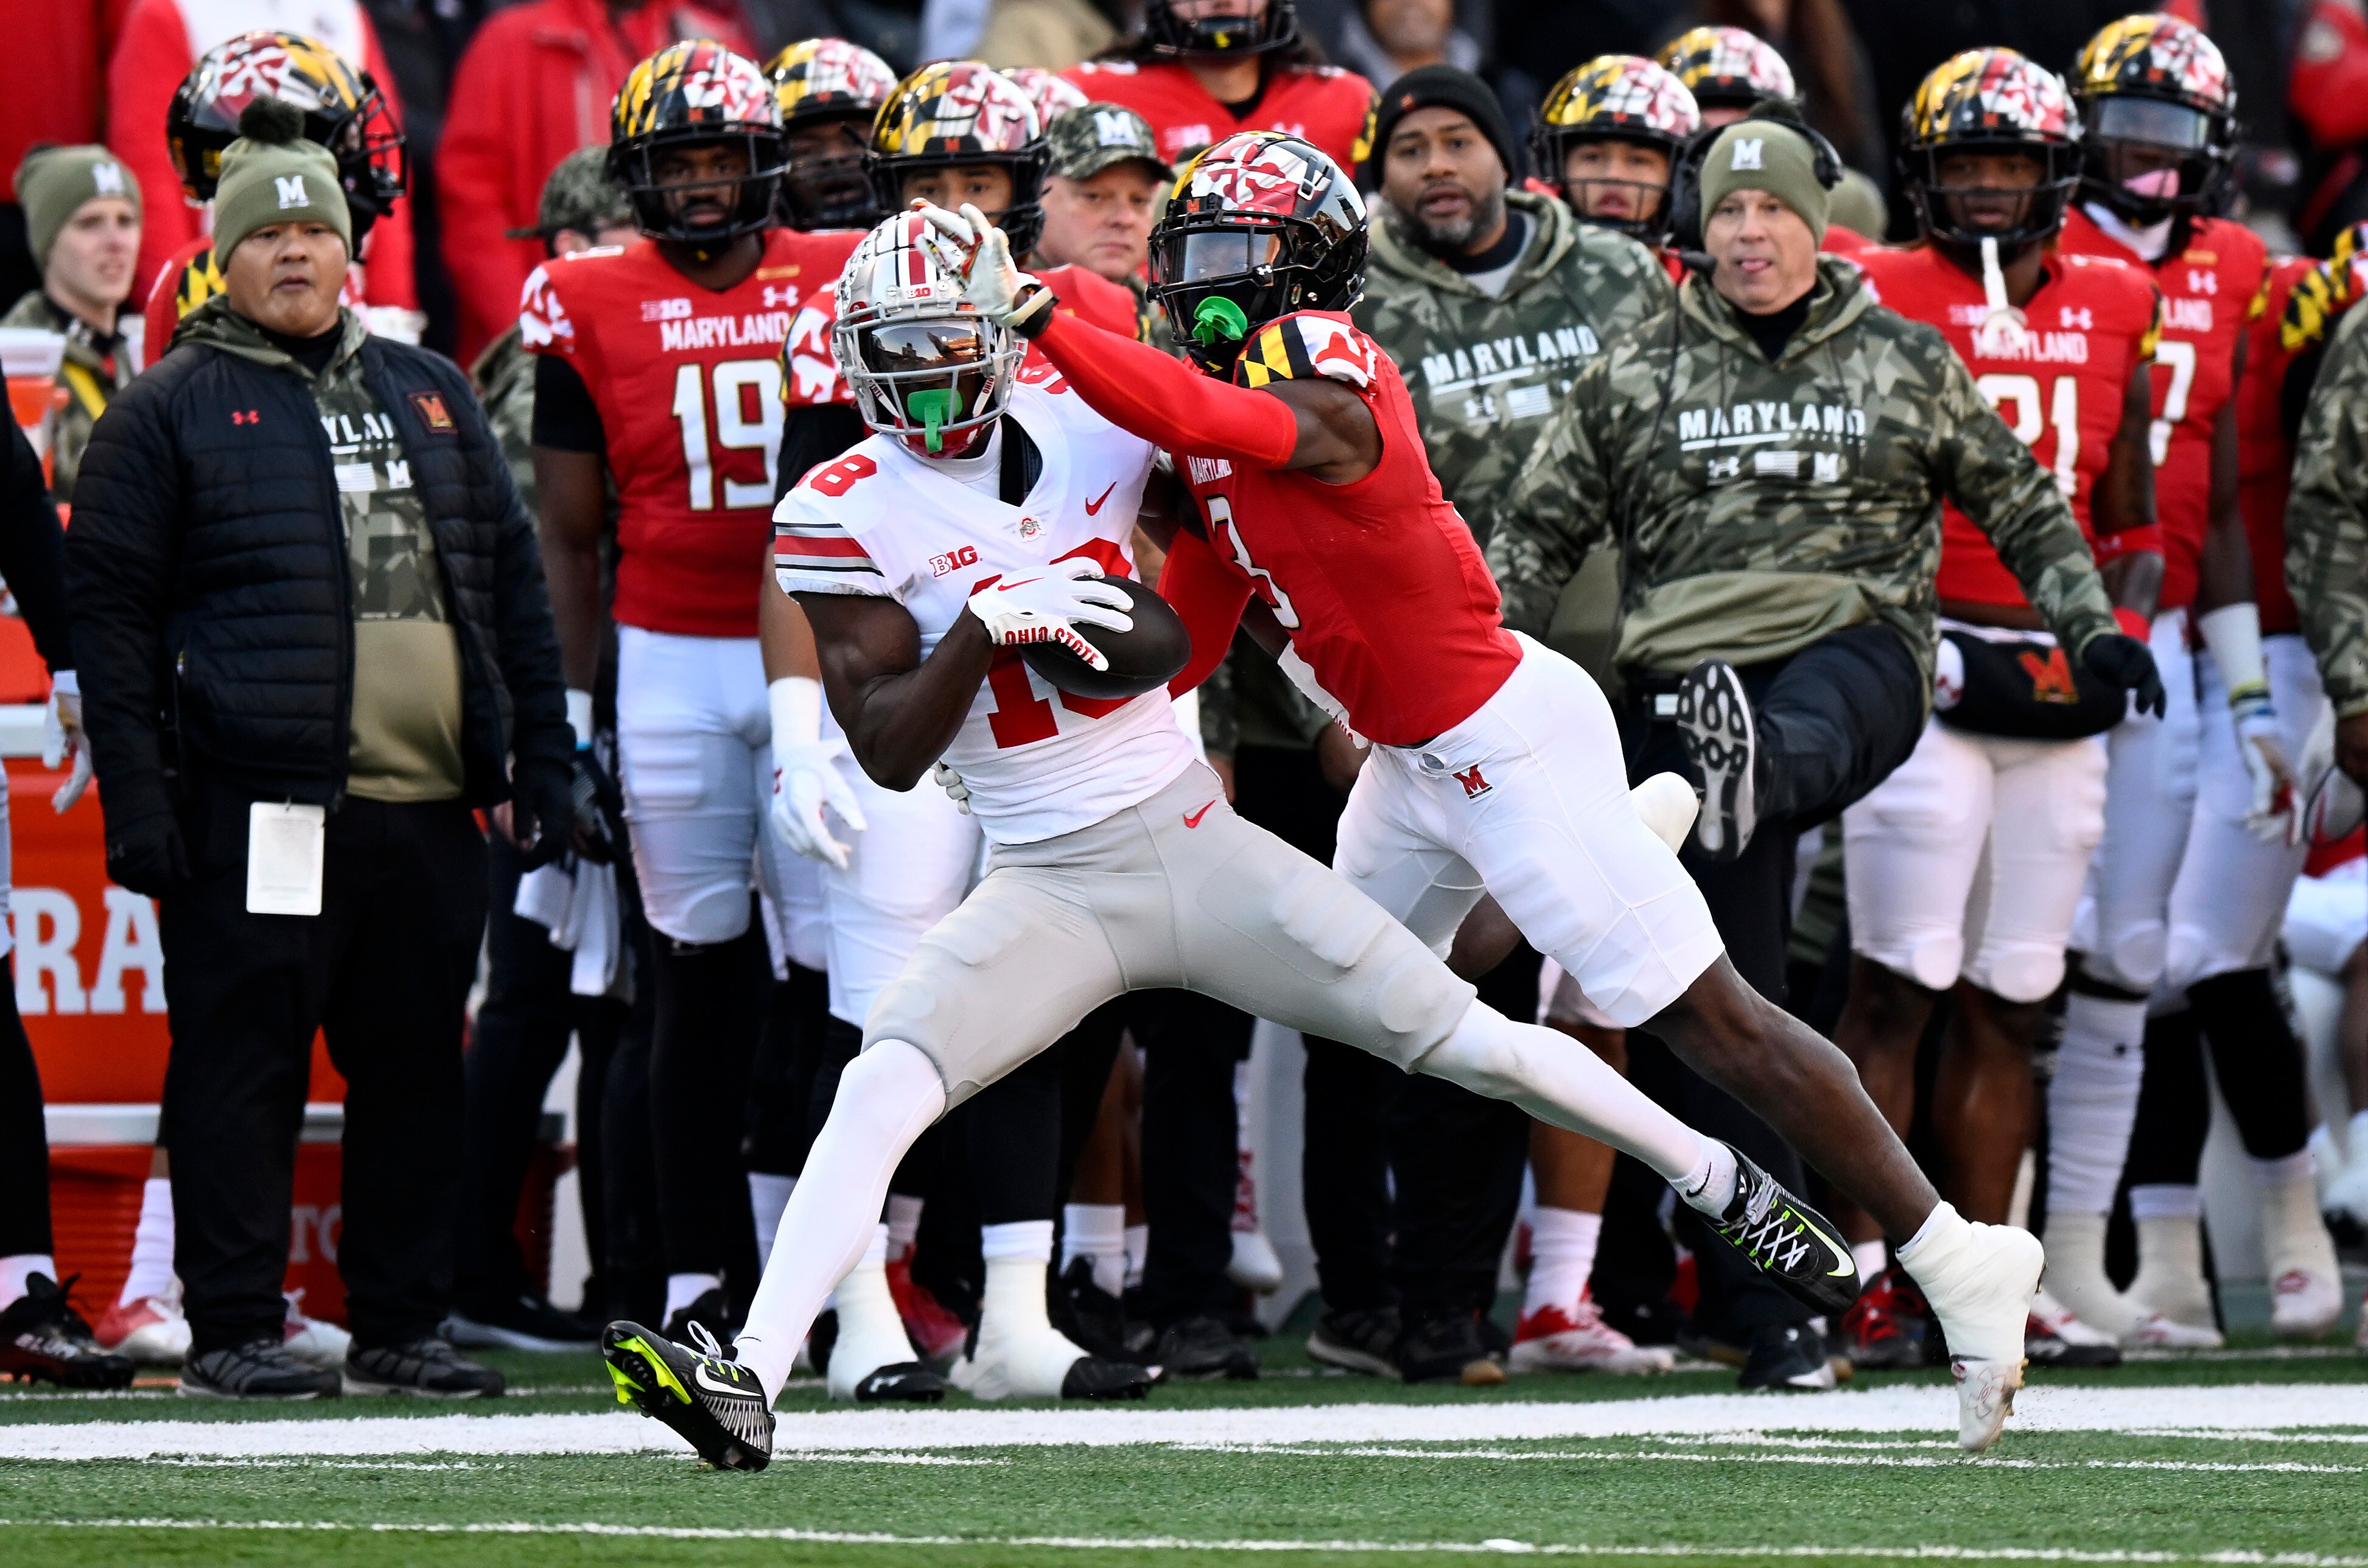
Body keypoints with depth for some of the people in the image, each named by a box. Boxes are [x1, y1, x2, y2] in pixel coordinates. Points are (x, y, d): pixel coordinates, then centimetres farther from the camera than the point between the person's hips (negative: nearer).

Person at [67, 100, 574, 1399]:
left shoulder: (430, 397, 18)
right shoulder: (171, 414, 3)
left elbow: (512, 584, 21)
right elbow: (109, 609, -1)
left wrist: (540, 759, 14)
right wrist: (135, 795, -9)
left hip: (431, 805, 5)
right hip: (261, 801, -5)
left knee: (414, 1063, 8)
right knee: (245, 1062, -4)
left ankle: (400, 1326, 16)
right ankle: (232, 1330, 1)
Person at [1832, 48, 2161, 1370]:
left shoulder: (2114, 309, 14)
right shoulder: (1881, 304, -2)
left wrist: (2117, 637, 4)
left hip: (2064, 701, 5)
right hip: (1928, 670, -5)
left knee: (2009, 1007, 7)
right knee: (1899, 987, -8)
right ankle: (1866, 1275, -6)